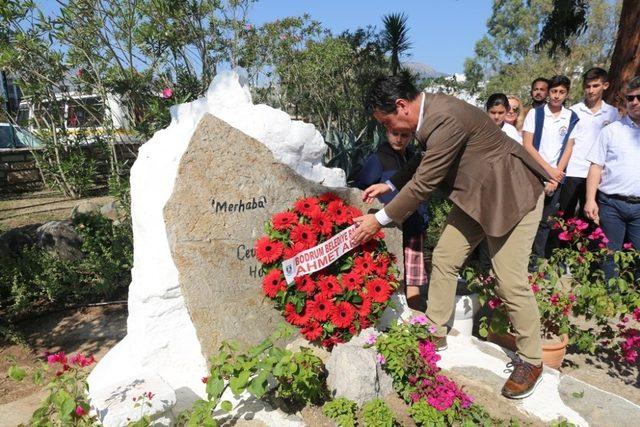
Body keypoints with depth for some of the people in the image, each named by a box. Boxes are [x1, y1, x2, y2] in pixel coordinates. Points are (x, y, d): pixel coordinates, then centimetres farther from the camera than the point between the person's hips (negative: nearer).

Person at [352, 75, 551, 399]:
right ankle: (435, 336, 22)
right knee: (444, 258, 7)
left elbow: (424, 184, -27)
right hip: (474, 196, 9)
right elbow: (424, 160, 15)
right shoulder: (428, 110, -1)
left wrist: (380, 220, -18)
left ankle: (531, 361, 15)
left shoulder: (446, 119, -30)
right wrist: (389, 185, 8)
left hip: (512, 195, -9)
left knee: (510, 281, -7)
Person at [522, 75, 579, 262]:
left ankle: (537, 260, 17)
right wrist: (548, 169, -11)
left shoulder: (572, 118, 5)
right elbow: (527, 145, -5)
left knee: (545, 221, 7)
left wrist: (555, 176, -6)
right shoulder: (535, 113, 0)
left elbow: (568, 149, 3)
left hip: (556, 177, 2)